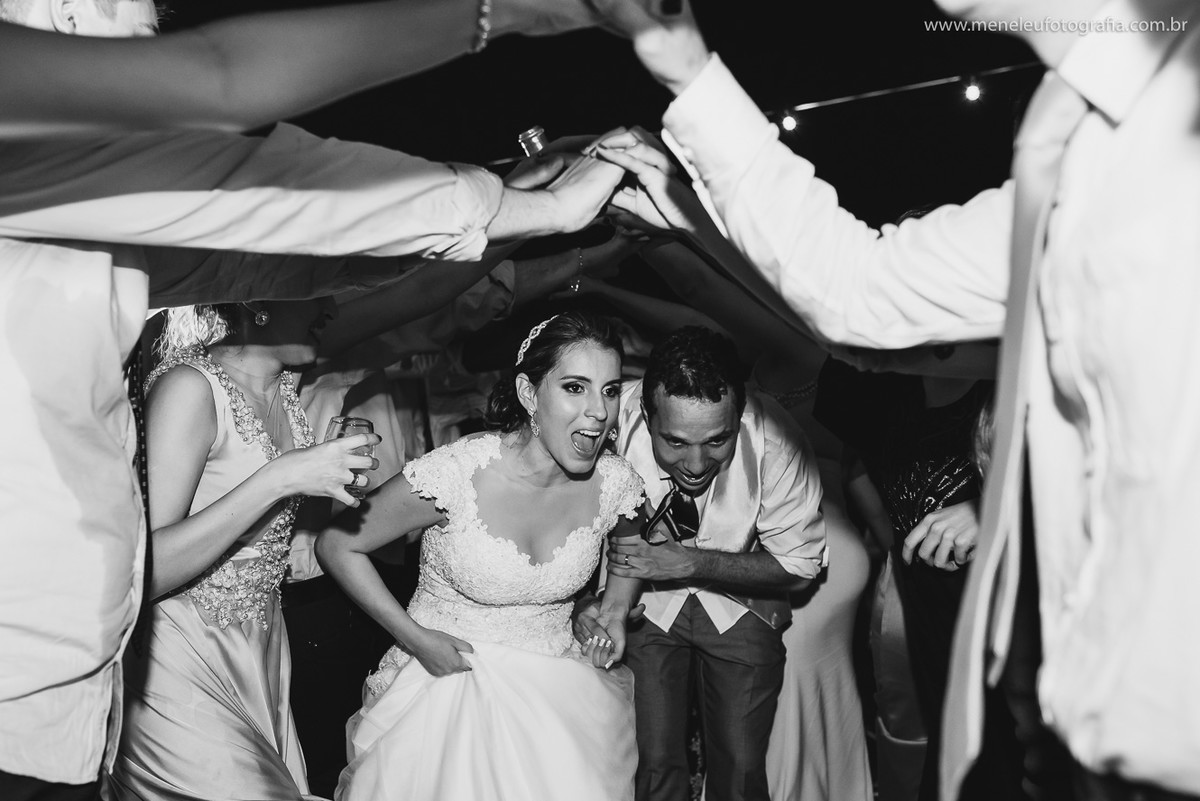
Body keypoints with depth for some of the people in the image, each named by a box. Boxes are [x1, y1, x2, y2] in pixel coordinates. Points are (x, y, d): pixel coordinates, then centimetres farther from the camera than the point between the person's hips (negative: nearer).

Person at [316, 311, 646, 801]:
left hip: (557, 683, 3)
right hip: (447, 672, -2)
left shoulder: (615, 483, -10)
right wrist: (414, 637, -11)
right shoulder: (457, 472, -22)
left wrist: (615, 612, 0)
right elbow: (336, 546, -10)